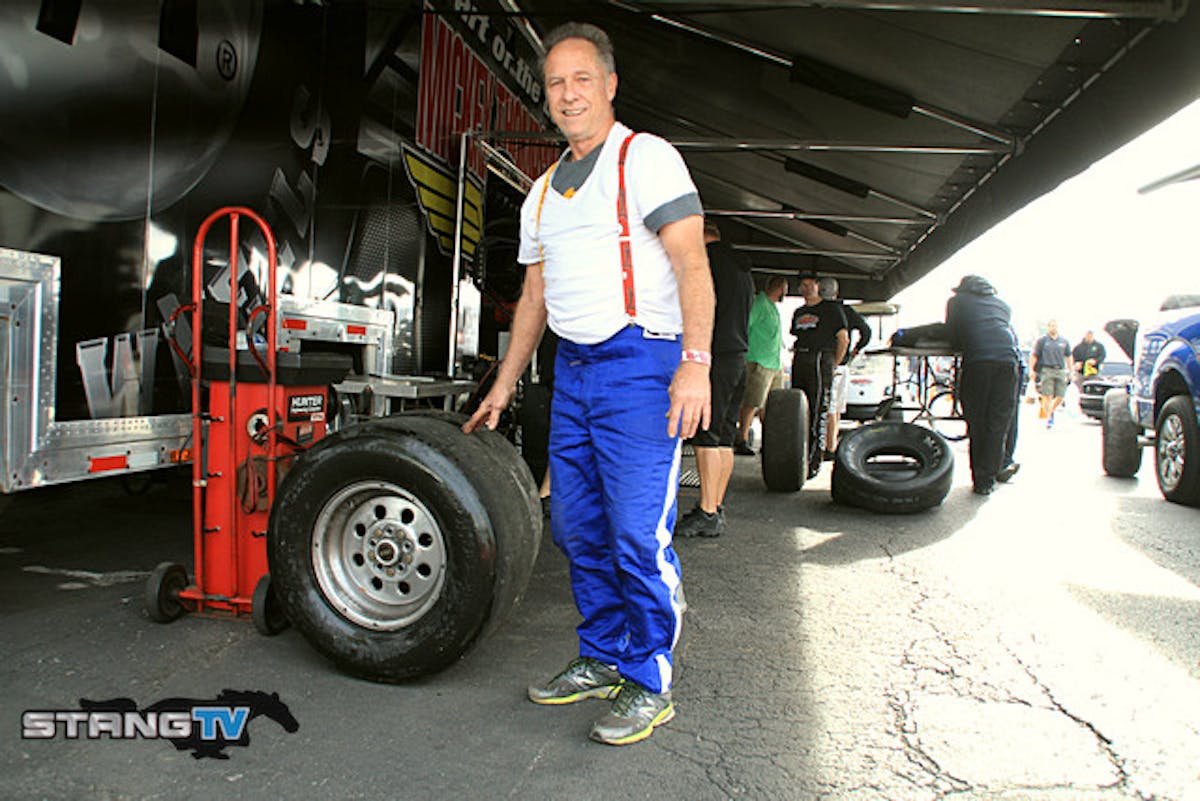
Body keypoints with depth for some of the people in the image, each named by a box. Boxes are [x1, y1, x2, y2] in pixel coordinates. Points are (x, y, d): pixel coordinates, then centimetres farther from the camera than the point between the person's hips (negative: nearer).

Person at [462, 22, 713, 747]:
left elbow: (691, 263, -10)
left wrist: (695, 361, -23)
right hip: (571, 371, 8)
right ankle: (603, 660, 26)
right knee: (579, 530, 11)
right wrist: (503, 387, 23)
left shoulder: (647, 158, -1)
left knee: (639, 536, -8)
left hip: (639, 364, -7)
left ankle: (650, 685, 7)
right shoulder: (544, 192, 20)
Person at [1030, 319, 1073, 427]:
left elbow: (1068, 357, 23)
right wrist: (1032, 370, -5)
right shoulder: (1042, 340, 3)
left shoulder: (1064, 341, 15)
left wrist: (1071, 370, 20)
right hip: (1046, 370, -4)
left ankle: (1051, 411, 27)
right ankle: (1049, 418, -3)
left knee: (1060, 397, 0)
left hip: (1060, 371, 4)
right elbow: (1034, 356, 2)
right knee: (1048, 396, -9)